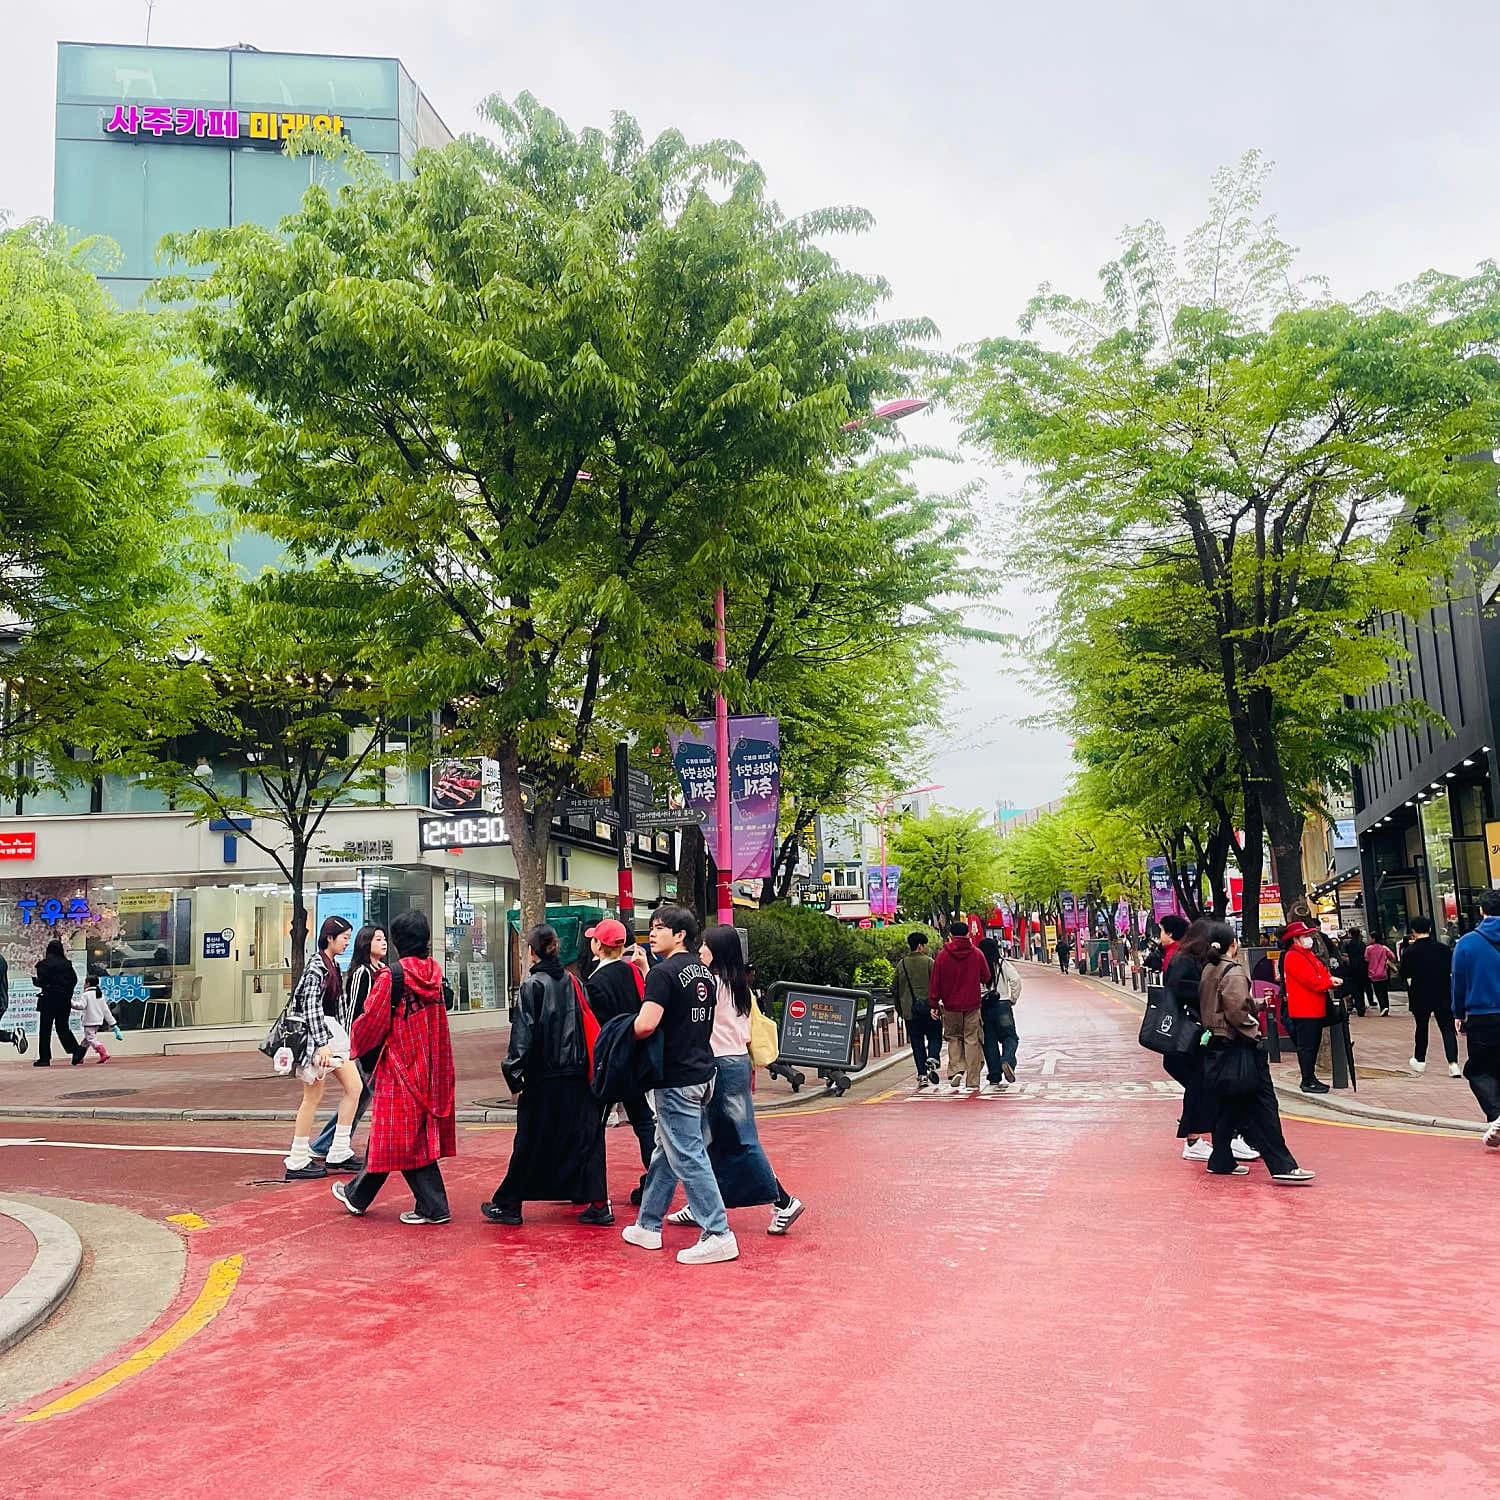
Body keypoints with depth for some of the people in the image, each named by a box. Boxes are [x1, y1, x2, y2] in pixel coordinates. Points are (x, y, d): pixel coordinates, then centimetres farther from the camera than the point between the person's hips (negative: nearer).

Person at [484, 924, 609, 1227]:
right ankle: (598, 1204, 6)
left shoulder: (532, 985, -8)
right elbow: (587, 1023, 8)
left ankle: (508, 1205, 17)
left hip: (543, 1077, -4)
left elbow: (524, 1032, -12)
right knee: (586, 1137, 8)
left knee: (530, 1143, 5)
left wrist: (514, 1071, -7)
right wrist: (583, 1062, 13)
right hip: (576, 1074, 4)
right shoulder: (573, 982, 6)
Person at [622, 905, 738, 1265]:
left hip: (677, 1080, -9)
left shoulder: (663, 972, -15)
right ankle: (648, 1226, 27)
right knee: (665, 1153, 18)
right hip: (702, 1072, 9)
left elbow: (646, 1024, -25)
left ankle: (718, 1235, -2)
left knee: (688, 1158, -4)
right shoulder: (705, 973, 12)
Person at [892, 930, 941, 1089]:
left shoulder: (901, 964, 6)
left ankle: (922, 1075, 3)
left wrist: (900, 1008, 19)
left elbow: (894, 988, 10)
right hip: (929, 1008, -3)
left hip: (910, 1011, 3)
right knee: (934, 1036, 11)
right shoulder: (929, 962, -3)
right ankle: (932, 1059, -15)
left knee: (917, 1042, 7)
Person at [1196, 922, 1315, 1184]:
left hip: (1216, 1045, 9)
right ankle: (1282, 1166, -6)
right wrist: (1253, 1029, -8)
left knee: (1226, 1106, 15)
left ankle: (1221, 1161, 20)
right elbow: (1236, 1011, -24)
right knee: (1262, 1106, -6)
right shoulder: (1233, 971, -15)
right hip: (1238, 1047, -9)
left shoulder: (1208, 971, 10)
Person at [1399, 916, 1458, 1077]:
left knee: (1421, 1027, 16)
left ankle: (1420, 1060, 26)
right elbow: (1452, 970, 5)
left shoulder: (1410, 951, -11)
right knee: (1447, 1028, 2)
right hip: (1443, 995, 1)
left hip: (1420, 996, -1)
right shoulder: (1444, 948, -4)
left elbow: (1404, 975, -2)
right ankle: (1453, 1063, -11)